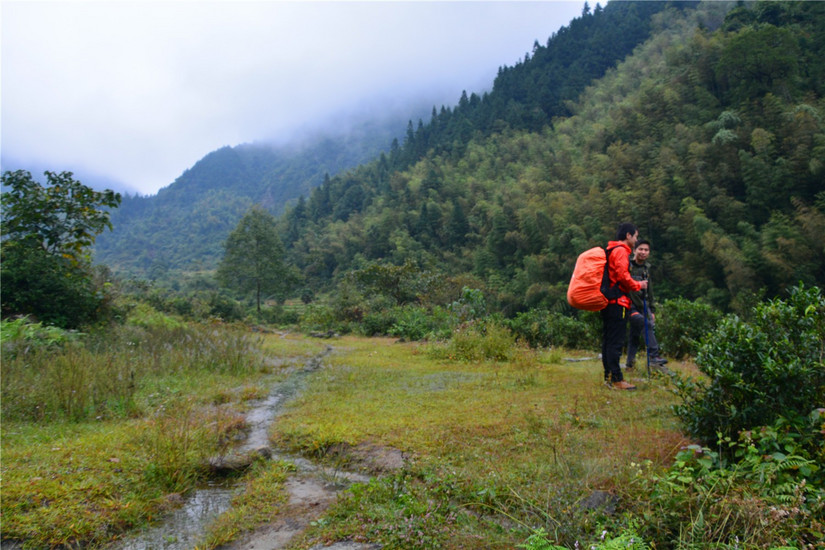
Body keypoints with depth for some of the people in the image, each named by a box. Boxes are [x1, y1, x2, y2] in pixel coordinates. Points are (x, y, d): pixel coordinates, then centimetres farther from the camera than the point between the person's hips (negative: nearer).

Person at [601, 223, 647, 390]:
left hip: (608, 301, 10)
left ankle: (609, 376, 17)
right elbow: (622, 276, -18)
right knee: (616, 341, -8)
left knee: (608, 340, 11)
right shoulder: (621, 251, -9)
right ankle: (616, 379, -6)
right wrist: (638, 285, -4)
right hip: (618, 302, -10)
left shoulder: (611, 250, 21)